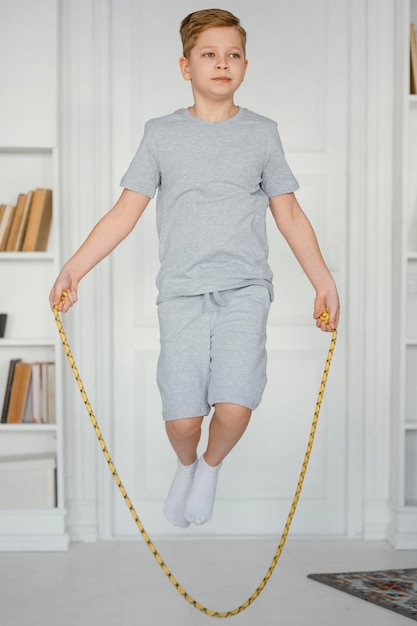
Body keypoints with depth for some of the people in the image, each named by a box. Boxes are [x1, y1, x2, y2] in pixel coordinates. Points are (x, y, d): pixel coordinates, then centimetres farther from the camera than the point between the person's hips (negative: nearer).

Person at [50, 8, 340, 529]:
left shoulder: (262, 134, 9)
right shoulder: (161, 134, 8)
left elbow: (290, 216, 13)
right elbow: (124, 213, 8)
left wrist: (324, 282, 9)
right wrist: (72, 269, 1)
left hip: (244, 290, 0)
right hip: (181, 291, 0)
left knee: (233, 409, -16)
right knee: (182, 418, -7)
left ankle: (211, 467, 18)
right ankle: (185, 466, 29)